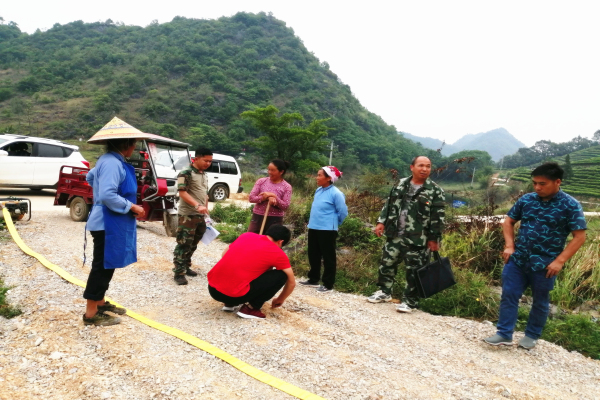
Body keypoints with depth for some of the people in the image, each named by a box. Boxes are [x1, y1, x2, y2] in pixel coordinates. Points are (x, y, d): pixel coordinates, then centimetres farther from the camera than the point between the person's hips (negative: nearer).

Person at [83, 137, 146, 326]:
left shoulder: (108, 160, 12)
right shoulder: (112, 163, -21)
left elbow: (90, 177, 30)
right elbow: (108, 195, -30)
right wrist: (132, 207, -21)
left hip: (109, 222, 11)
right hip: (108, 223, -11)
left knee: (106, 265, 19)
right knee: (103, 266, -3)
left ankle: (100, 302, 33)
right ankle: (91, 313, 7)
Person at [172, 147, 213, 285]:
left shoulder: (204, 174, 14)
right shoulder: (186, 172, -11)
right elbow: (182, 192, -19)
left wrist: (206, 210, 20)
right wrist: (197, 205, -29)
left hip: (200, 215, 8)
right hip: (187, 215, -8)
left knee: (193, 244, 15)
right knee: (184, 244, -5)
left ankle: (186, 266, 28)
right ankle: (179, 272, 1)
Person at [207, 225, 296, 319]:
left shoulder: (247, 235, 15)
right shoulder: (277, 253, 3)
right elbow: (291, 282, 13)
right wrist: (280, 300, 31)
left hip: (212, 288, 7)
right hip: (233, 294, -6)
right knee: (281, 275, 5)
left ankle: (229, 303, 21)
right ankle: (251, 308, 5)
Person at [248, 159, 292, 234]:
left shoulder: (286, 187, -4)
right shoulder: (261, 181, 1)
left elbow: (285, 206, -9)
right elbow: (251, 197, -4)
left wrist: (274, 196, -21)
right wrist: (266, 198, -19)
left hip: (275, 220, -2)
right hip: (258, 217, 2)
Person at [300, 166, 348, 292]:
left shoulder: (336, 193, -16)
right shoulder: (318, 190, 7)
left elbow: (343, 212, -10)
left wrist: (333, 223, 2)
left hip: (327, 230, -8)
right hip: (313, 228, 8)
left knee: (328, 257, 3)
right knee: (313, 255, 17)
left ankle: (328, 284, 13)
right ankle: (313, 279, 32)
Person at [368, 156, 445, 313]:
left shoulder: (435, 191, -7)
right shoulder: (401, 184, 7)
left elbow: (438, 218, -7)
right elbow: (389, 204, 12)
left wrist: (434, 238, -9)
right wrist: (381, 222, 3)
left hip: (417, 240, -4)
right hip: (395, 235, 5)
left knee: (413, 271, 3)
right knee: (387, 263, 14)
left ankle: (410, 301, 18)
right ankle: (384, 291, 32)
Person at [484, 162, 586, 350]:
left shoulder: (570, 206, -9)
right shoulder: (526, 199, 2)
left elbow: (579, 237, -10)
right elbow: (508, 221, 12)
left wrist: (559, 261, -17)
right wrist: (509, 246, 0)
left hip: (545, 264, -3)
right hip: (517, 259, 3)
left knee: (540, 301, 13)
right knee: (508, 295, 3)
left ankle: (532, 335, 30)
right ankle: (504, 334, 14)